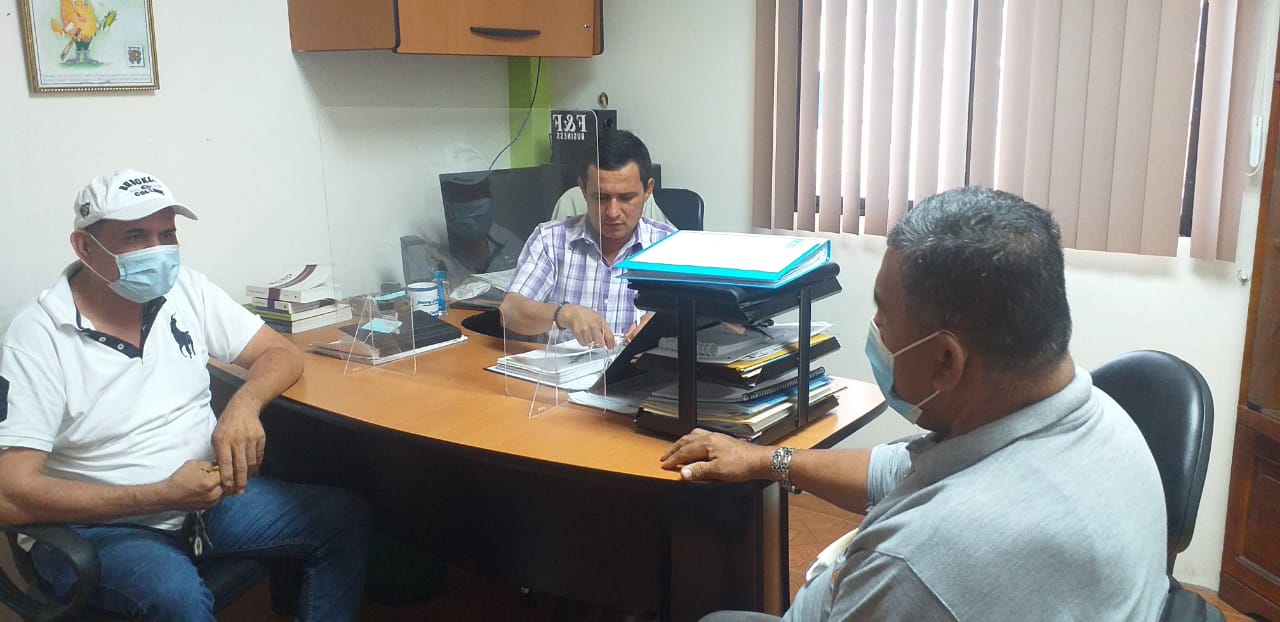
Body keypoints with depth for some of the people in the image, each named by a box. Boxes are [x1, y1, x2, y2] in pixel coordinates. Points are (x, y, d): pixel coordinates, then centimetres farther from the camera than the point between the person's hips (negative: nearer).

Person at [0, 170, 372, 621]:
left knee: (345, 517, -10)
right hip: (98, 525, -5)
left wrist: (244, 404, -18)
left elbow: (281, 353, 6)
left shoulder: (186, 289, 1)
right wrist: (161, 496, -26)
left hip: (204, 494, 5)